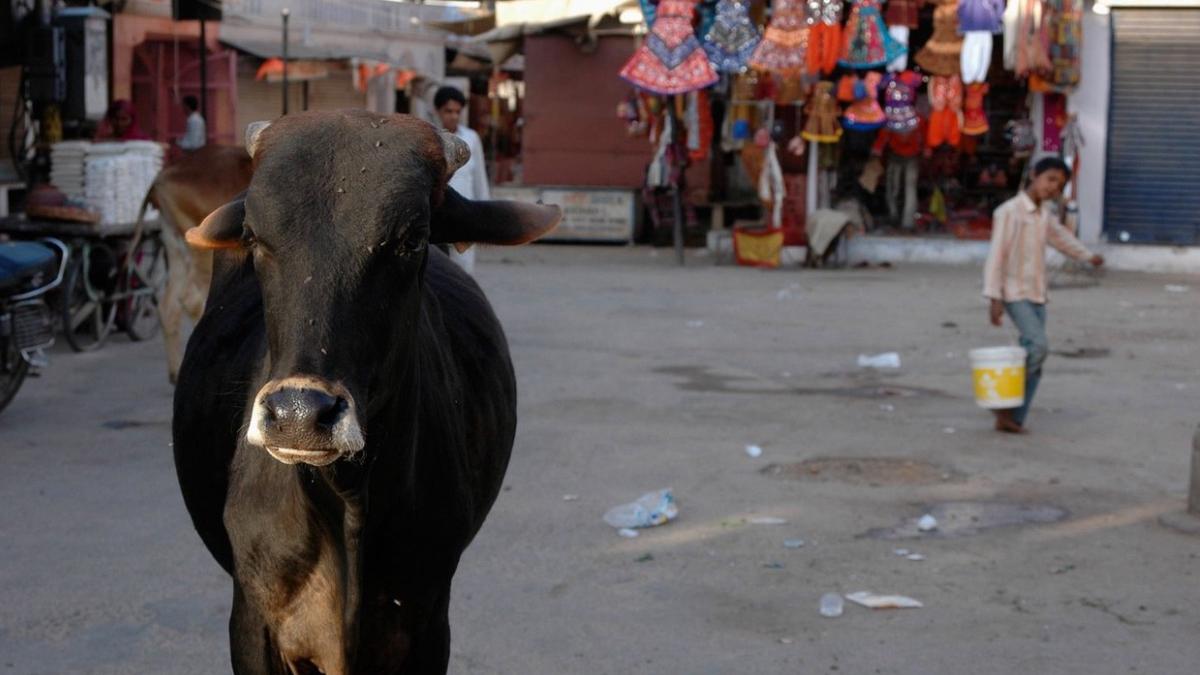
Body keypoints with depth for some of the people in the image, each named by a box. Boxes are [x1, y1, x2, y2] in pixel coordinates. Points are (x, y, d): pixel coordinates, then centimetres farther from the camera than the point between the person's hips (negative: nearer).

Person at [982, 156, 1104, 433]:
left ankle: (1012, 418, 8)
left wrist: (1088, 256, 50)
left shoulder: (1045, 215, 13)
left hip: (1037, 295, 8)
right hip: (1014, 293, -8)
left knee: (1032, 355, 3)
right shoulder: (1009, 211, -12)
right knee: (1038, 346, -22)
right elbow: (996, 255, -16)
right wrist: (994, 297, -22)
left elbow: (1060, 236, 34)